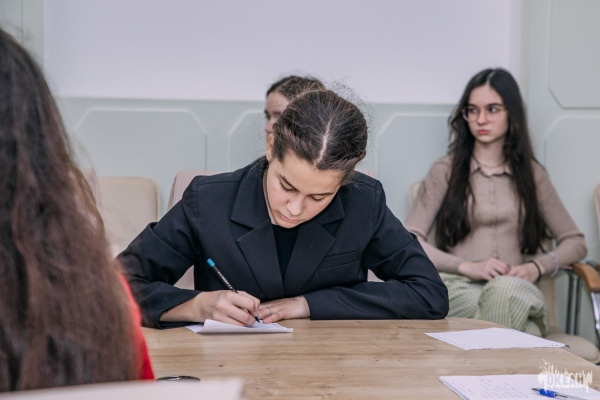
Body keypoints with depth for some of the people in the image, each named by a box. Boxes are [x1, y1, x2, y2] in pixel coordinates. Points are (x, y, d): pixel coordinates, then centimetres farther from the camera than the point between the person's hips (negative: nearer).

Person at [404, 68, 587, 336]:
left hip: (515, 287, 2)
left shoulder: (532, 175, 19)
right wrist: (467, 267, -13)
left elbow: (575, 243, 19)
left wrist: (536, 267, -2)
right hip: (457, 287, -2)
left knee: (504, 290, -38)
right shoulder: (446, 171, 12)